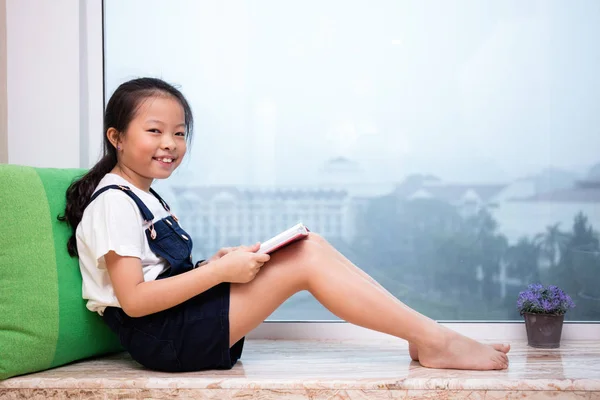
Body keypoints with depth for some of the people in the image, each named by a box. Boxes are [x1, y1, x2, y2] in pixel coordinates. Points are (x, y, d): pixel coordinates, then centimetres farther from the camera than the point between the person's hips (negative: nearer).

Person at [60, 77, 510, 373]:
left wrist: (215, 264, 1)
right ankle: (434, 340, -14)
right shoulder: (114, 202, -11)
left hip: (181, 319, 10)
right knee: (305, 258, -18)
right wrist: (219, 271, -21)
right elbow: (133, 299, -20)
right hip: (160, 336, -10)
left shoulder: (144, 196, 21)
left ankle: (424, 337, -7)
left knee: (310, 245, -2)